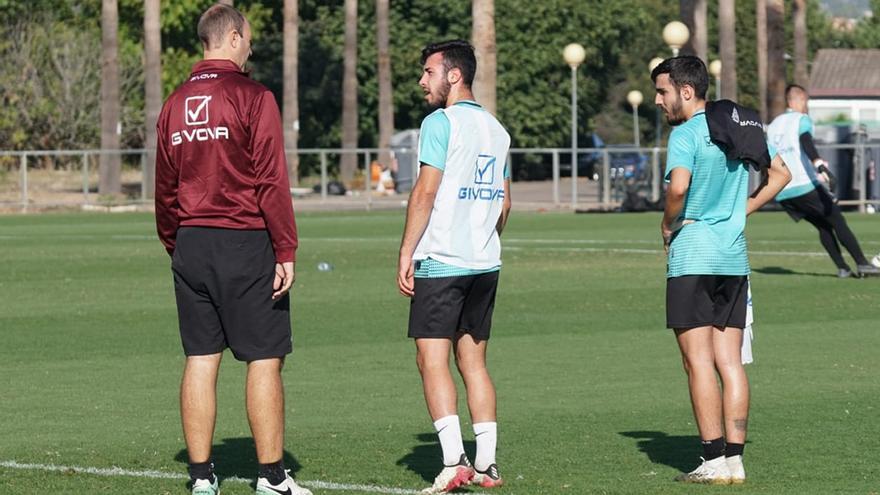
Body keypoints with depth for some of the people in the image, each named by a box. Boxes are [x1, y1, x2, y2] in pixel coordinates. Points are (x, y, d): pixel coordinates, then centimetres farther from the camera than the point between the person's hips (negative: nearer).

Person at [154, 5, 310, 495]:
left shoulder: (176, 103, 9)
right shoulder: (253, 97, -9)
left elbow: (165, 187, 13)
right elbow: (272, 182, -12)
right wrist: (286, 251, -10)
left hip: (190, 246, 6)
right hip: (245, 242, -6)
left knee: (201, 359, 8)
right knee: (265, 360, 0)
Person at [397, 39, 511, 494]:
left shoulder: (440, 123, -8)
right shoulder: (495, 129, 14)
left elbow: (425, 193, -14)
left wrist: (406, 253, -11)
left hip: (440, 263, -7)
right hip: (485, 264, 7)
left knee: (433, 360, -6)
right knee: (473, 362, 11)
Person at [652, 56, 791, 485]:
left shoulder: (685, 133, -11)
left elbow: (678, 186, -27)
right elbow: (780, 173, 19)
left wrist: (668, 225, -8)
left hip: (692, 258, -7)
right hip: (734, 257, 7)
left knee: (699, 362, -4)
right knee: (730, 362, 7)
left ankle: (714, 461, -5)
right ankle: (735, 458, 5)